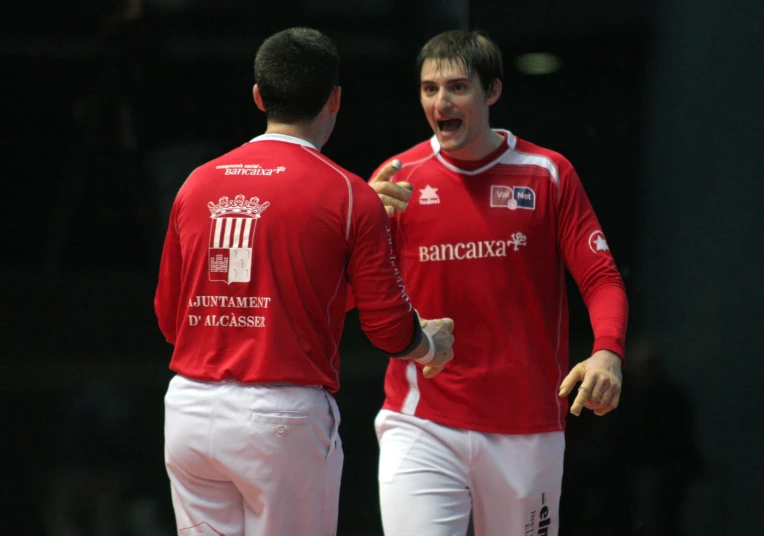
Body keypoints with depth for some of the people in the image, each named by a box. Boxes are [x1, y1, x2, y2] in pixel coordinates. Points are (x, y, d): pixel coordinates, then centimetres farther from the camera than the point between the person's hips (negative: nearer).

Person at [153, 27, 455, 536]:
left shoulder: (197, 184, 8)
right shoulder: (349, 195, -5)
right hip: (283, 417, -4)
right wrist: (433, 345, 18)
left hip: (189, 411, 5)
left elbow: (168, 318, 15)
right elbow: (390, 329, -5)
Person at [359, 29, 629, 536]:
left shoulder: (548, 174, 2)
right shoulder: (398, 179, 2)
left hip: (526, 428, 1)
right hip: (422, 422, -1)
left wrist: (607, 352, -22)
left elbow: (601, 277, -2)